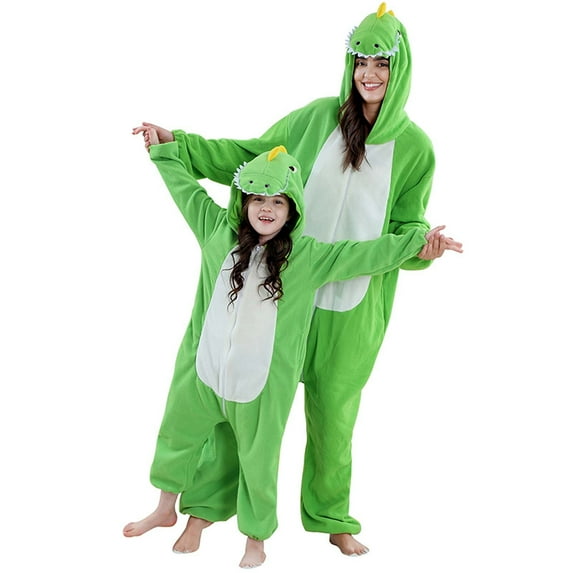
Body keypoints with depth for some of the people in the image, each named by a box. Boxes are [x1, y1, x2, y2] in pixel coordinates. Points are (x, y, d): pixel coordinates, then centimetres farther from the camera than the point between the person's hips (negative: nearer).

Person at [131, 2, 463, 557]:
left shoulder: (414, 146, -3)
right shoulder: (318, 117, -1)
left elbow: (406, 226, 2)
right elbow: (249, 156, 6)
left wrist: (421, 245, -21)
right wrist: (178, 142, 1)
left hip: (353, 306, 0)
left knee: (333, 412, 12)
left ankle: (332, 519, 33)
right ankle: (206, 503, 22)